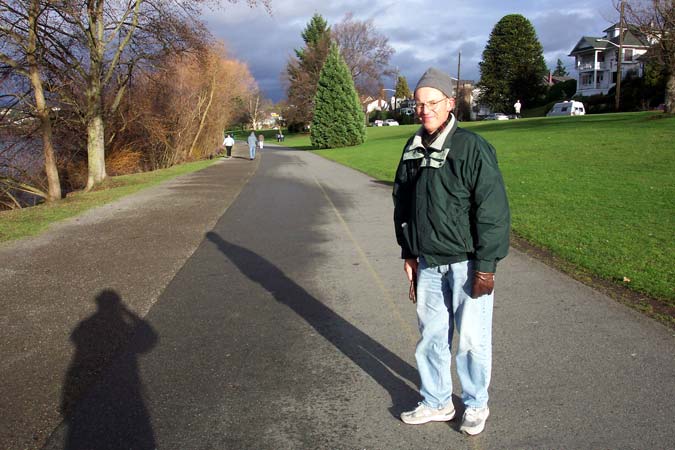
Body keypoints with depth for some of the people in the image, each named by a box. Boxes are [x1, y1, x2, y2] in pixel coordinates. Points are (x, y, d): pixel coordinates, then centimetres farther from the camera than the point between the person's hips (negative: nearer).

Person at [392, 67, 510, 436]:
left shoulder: (472, 148, -13)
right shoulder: (413, 149, 6)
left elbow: (494, 210, -15)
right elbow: (402, 204, 15)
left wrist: (485, 266, -15)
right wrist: (408, 253, 14)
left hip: (466, 263, -5)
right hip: (428, 264, 6)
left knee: (472, 338, 6)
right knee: (431, 335, 14)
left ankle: (476, 405, 28)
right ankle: (436, 402, 32)